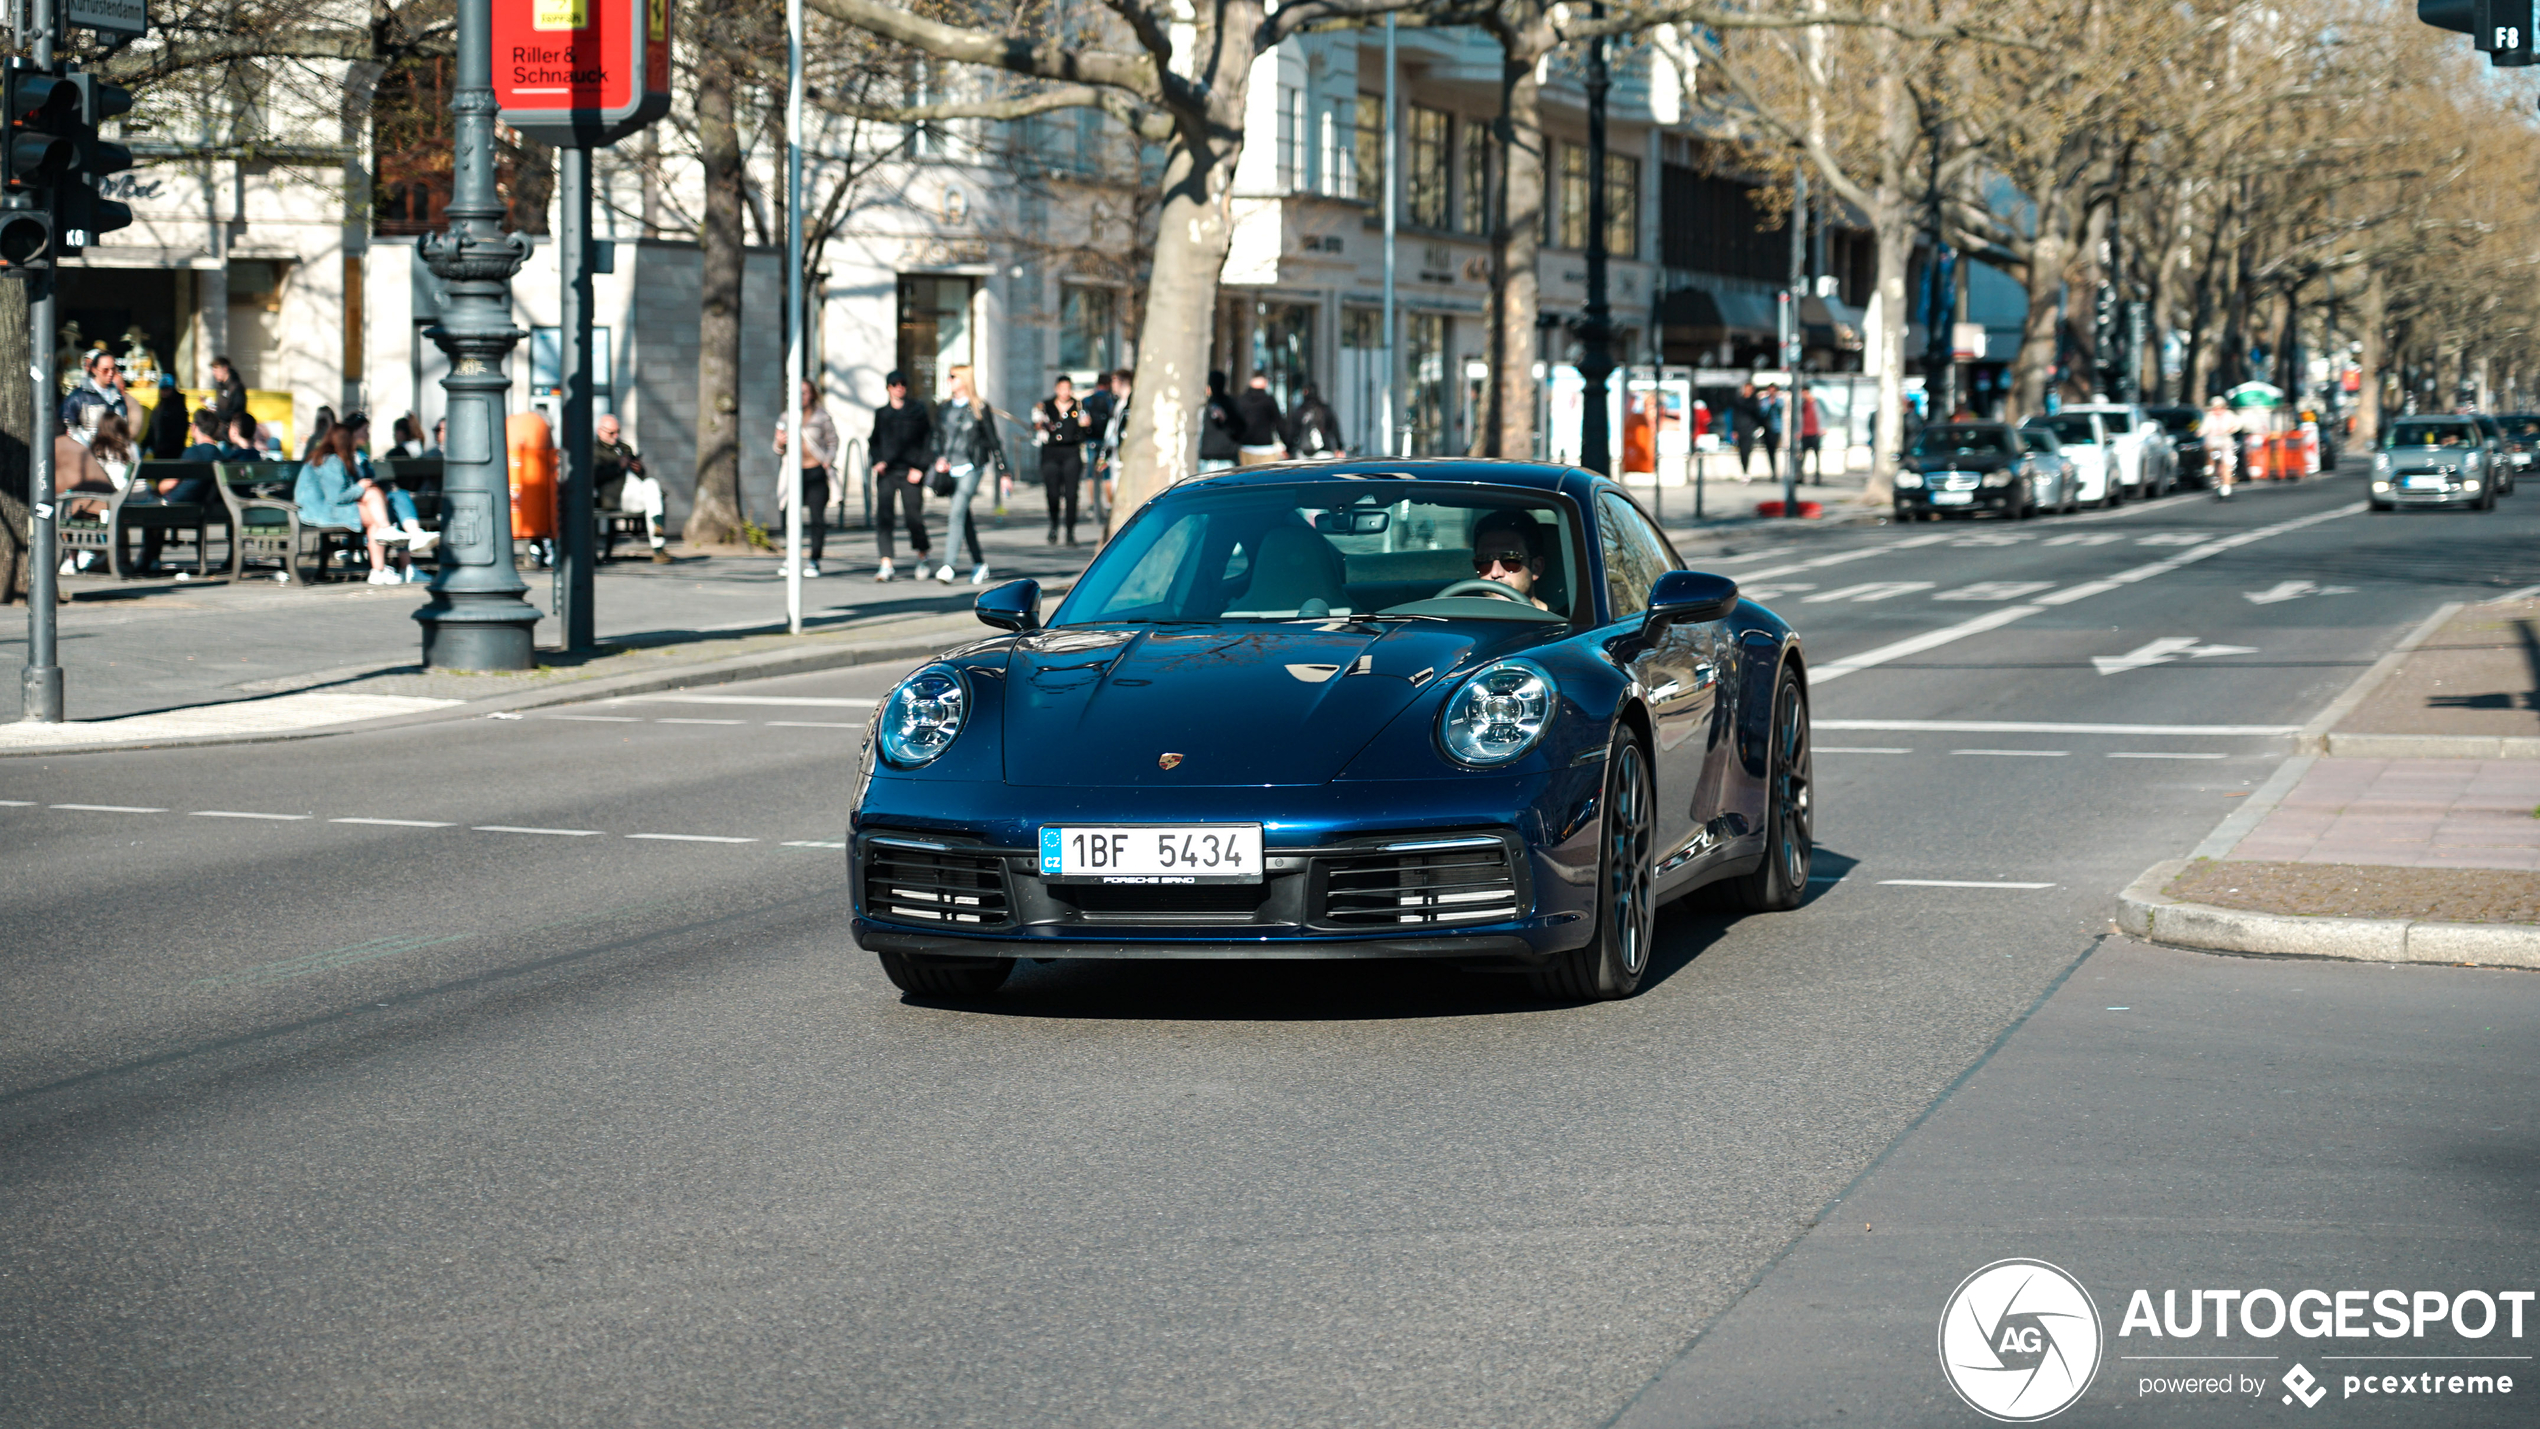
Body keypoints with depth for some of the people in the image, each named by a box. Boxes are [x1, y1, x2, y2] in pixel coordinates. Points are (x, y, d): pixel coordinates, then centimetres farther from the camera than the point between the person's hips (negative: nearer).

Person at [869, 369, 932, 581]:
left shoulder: (918, 410, 5)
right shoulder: (881, 413, 14)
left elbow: (929, 439, 4)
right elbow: (874, 441, 22)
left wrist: (920, 467, -4)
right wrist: (877, 461, 3)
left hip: (910, 473, -2)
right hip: (886, 472, 2)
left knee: (914, 515, -3)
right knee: (882, 515, -10)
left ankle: (922, 556, 22)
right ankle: (886, 563, -12)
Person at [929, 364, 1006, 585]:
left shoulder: (979, 408, -2)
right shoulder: (943, 408, 11)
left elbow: (993, 441, 1)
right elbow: (937, 437, 17)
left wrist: (1003, 473, 2)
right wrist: (938, 459, -3)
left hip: (971, 468, -5)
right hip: (950, 469, 5)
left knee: (957, 513, -17)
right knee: (964, 518, 10)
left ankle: (948, 566, -24)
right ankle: (979, 564, 22)